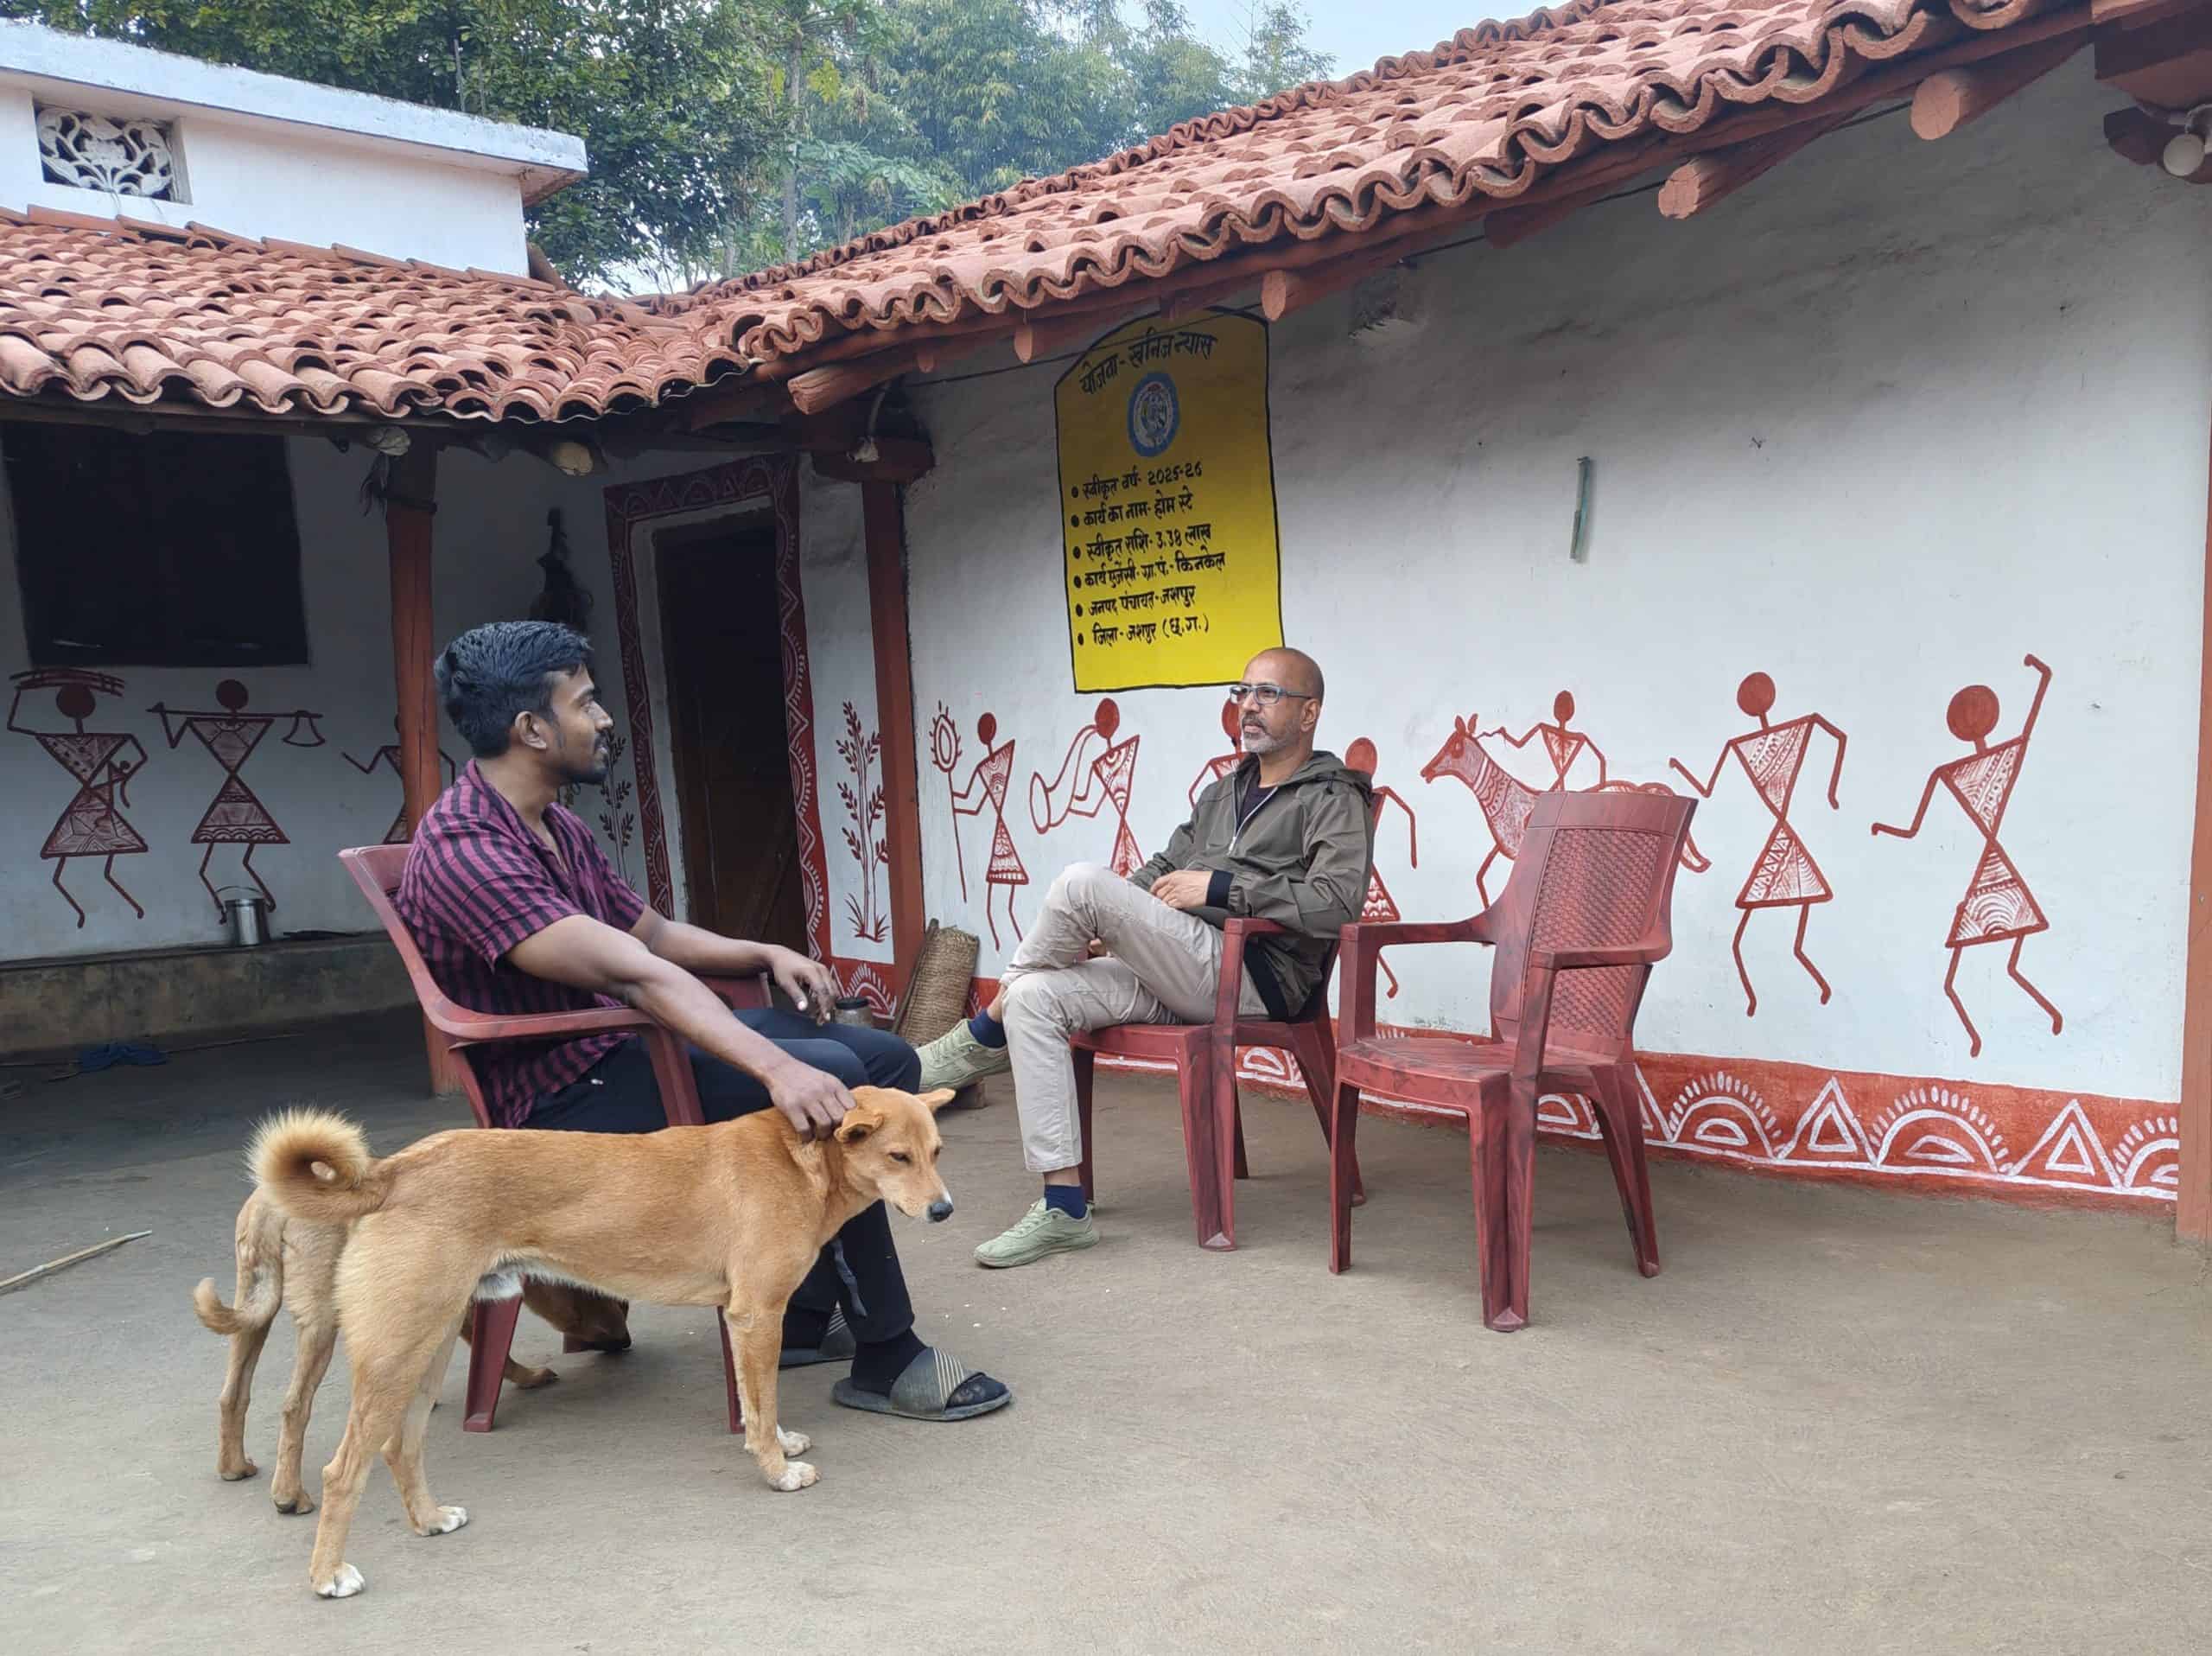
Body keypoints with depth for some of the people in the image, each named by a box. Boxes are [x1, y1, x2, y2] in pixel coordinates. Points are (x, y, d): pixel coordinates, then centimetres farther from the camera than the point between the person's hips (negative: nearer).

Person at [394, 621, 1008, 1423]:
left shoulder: (559, 829, 11)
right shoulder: (462, 850, -21)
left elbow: (653, 934, 18)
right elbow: (629, 970, -33)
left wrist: (765, 956, -1)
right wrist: (778, 1066, -41)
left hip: (627, 1048, 10)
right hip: (569, 1095, -10)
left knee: (885, 1060, 3)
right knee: (829, 1081, -27)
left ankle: (803, 1316, 10)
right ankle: (886, 1359, -14)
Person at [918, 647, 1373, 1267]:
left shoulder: (1332, 799, 1)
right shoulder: (1223, 792, 27)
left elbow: (1339, 901, -15)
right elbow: (1162, 869, 29)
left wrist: (1218, 886, -14)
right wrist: (1109, 924, 9)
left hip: (1255, 978, -8)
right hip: (1175, 977, 8)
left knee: (1083, 882, -24)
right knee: (1034, 997, -15)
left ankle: (983, 1037, -3)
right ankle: (1064, 1207, -14)